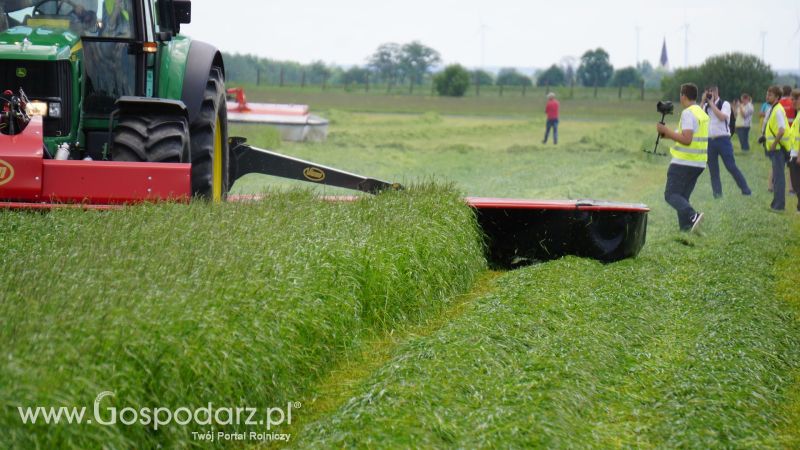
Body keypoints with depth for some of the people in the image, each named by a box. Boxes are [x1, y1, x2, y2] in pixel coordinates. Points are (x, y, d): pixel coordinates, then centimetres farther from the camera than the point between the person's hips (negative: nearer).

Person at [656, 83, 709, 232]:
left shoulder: (688, 113, -14)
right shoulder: (703, 113, 15)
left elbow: (687, 139, -22)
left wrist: (666, 131, -14)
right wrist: (670, 135, 19)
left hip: (684, 162, -9)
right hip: (699, 163, 9)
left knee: (671, 194, -6)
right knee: (683, 196, 14)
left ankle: (692, 215, -26)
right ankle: (685, 227, 6)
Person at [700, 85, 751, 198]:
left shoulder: (725, 104, -2)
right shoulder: (705, 106, 12)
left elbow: (722, 117, -19)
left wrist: (712, 103, -14)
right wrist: (703, 102, -5)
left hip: (723, 139, -5)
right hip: (709, 140, 5)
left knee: (731, 166, -5)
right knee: (713, 169, 5)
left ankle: (745, 189, 4)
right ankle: (717, 192, 10)